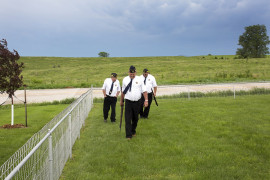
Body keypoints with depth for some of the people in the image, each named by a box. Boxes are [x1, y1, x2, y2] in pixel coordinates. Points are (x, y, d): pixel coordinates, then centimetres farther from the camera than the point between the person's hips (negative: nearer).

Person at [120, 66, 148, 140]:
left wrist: (146, 100, -9)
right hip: (128, 101, -1)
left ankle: (133, 131, 34)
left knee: (135, 118, 13)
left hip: (137, 102, 1)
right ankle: (128, 135, -4)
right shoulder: (125, 80, 3)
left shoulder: (139, 79, 0)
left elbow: (144, 90, -1)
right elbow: (123, 91, 12)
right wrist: (121, 101, 16)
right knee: (128, 119, -7)